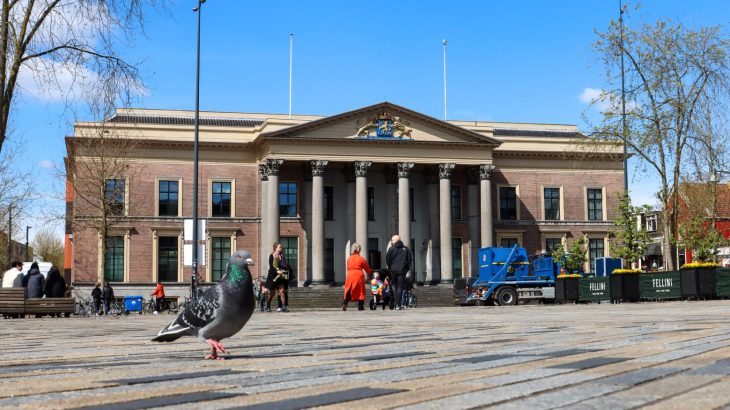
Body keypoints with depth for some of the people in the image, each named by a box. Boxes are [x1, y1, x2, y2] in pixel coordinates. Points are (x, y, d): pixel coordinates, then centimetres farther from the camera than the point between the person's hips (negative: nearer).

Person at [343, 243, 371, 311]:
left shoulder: (349, 258, 9)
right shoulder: (361, 259, 0)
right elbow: (367, 269, 11)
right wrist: (371, 273, 29)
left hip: (350, 275, 3)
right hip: (359, 275, -3)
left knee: (349, 291, 5)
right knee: (360, 291, 6)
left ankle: (345, 303, -17)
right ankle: (360, 307, 8)